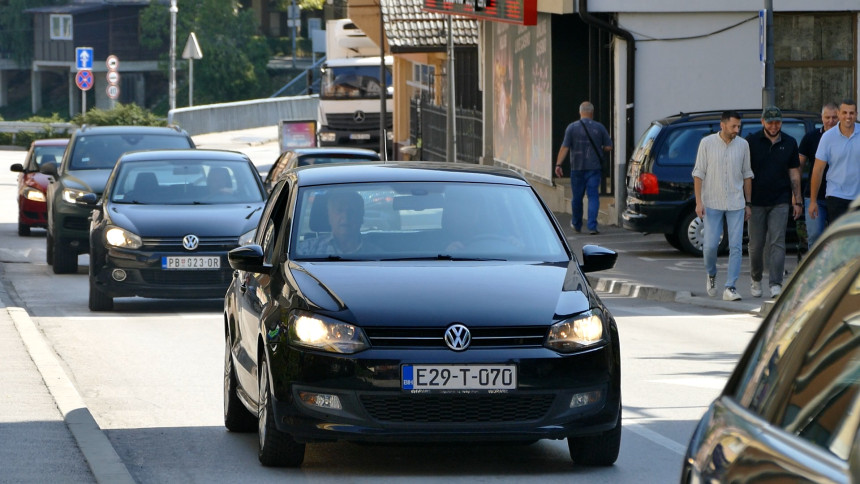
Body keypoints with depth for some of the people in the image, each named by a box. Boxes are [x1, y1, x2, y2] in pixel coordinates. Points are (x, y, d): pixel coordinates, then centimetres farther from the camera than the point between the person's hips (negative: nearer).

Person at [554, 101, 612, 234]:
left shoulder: (572, 127, -2)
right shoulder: (599, 127, 0)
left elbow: (564, 147, -7)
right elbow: (608, 147, 1)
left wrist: (558, 164, -6)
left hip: (577, 168, 0)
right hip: (594, 168, 0)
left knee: (577, 197, 12)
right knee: (593, 196, -2)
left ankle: (576, 225, 26)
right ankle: (592, 226, -13)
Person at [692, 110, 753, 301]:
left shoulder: (743, 145, 2)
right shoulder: (707, 143, -4)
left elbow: (747, 174, 10)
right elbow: (698, 173, -4)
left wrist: (748, 203, 8)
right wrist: (699, 202, -11)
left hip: (736, 204, 2)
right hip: (712, 204, -2)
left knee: (736, 246, -6)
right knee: (711, 245, -5)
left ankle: (730, 288, -4)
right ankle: (711, 275, 25)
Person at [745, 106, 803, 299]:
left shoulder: (789, 143, 6)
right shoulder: (752, 141, 0)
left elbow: (794, 174, 11)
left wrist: (797, 201, 8)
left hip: (780, 201, 1)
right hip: (756, 202, -1)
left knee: (777, 242, -9)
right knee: (756, 245, 4)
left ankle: (776, 285, -14)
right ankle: (755, 279, 27)